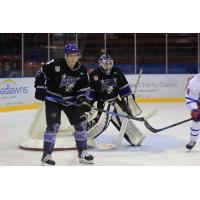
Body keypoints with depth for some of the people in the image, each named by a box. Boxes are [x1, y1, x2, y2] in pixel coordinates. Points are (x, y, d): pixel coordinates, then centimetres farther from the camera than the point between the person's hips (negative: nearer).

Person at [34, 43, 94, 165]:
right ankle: (46, 156, -5)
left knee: (81, 123, 2)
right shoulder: (55, 65, -18)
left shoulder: (82, 71, -5)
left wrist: (83, 101, -11)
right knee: (53, 126, -16)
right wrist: (40, 89, -16)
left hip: (70, 101, 5)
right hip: (53, 99, -5)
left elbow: (83, 88, 3)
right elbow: (41, 74, -9)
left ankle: (82, 152, 19)